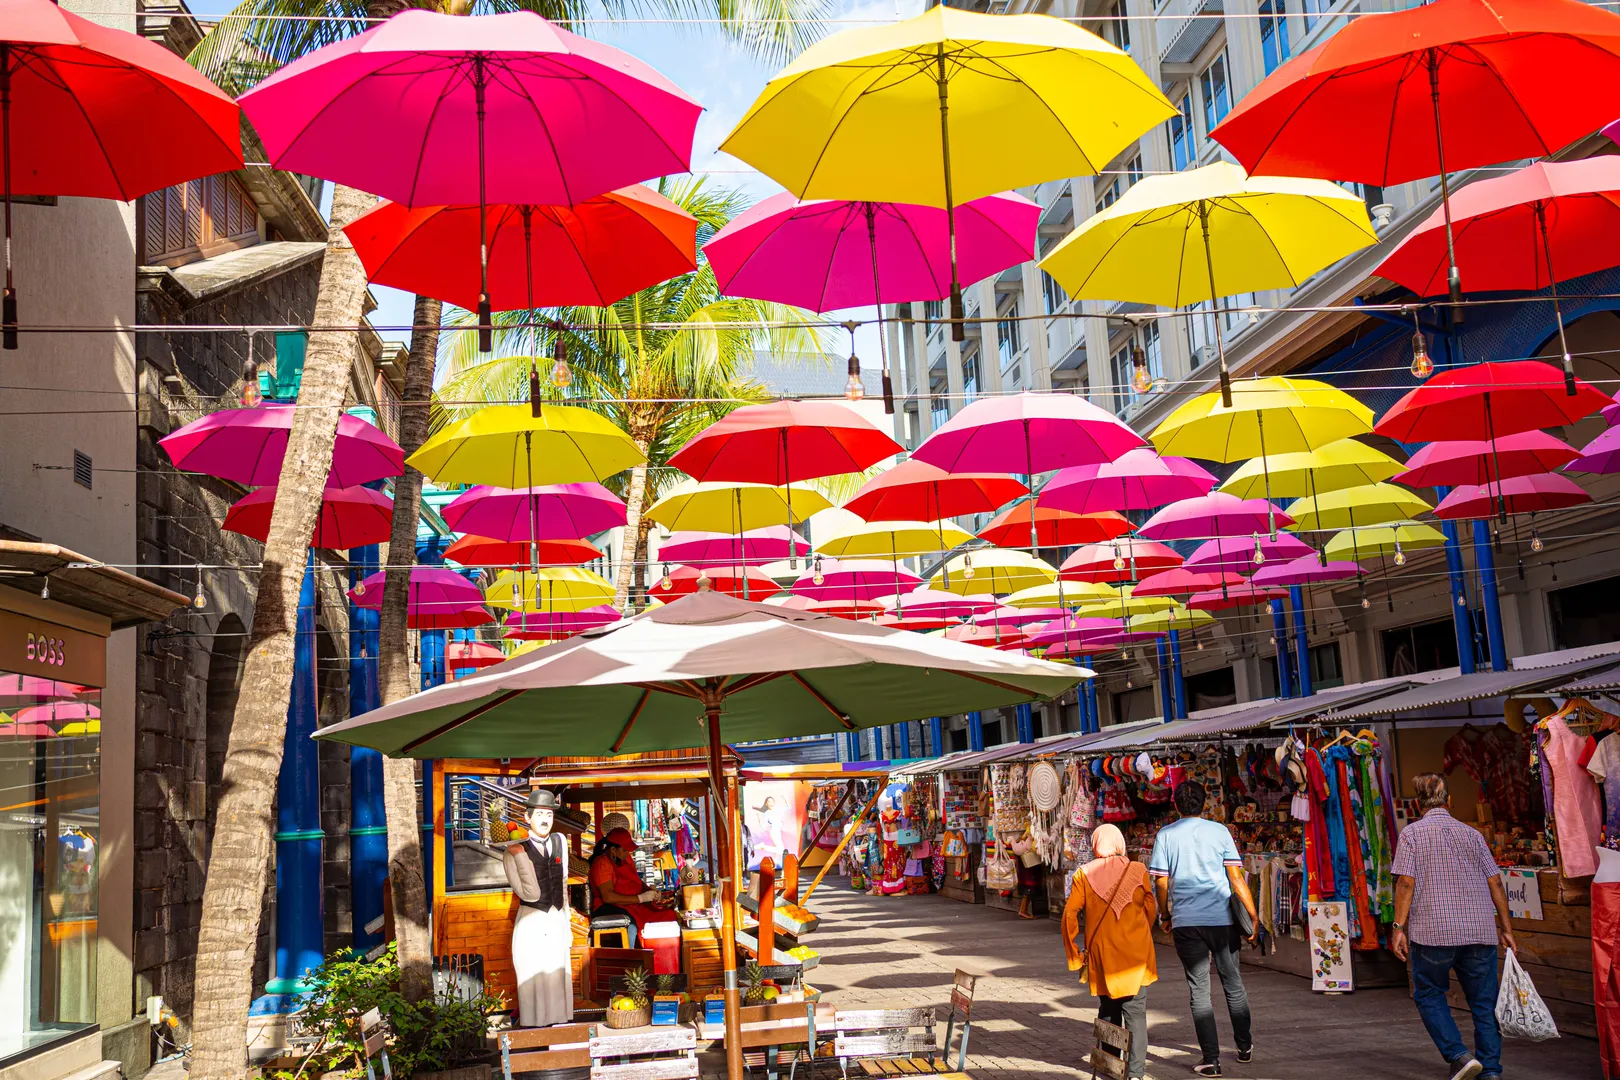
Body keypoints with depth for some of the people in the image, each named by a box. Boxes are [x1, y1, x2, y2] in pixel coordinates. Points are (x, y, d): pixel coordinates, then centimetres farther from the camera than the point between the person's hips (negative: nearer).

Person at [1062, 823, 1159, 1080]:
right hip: (1136, 954, -1)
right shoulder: (1138, 871, -3)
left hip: (1101, 955, 1)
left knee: (1108, 1010, 17)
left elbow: (1070, 916, -7)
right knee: (1135, 1012, 2)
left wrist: (1075, 955, 3)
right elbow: (1152, 911, 4)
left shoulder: (1083, 875, -3)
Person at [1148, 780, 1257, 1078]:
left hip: (1186, 922, -1)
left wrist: (1165, 915, 14)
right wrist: (1252, 913, 5)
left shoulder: (1165, 835, 1)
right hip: (1222, 919, 1)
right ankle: (1245, 1047, 29)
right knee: (1233, 983, 17)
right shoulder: (1219, 831, 1)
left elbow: (1161, 882, 0)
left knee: (1199, 989, 4)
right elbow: (1236, 878, -2)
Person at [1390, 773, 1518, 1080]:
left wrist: (1399, 927, -6)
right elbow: (1495, 882, 9)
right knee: (1484, 1001, 11)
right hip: (1480, 931, 3)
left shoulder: (1412, 833, 1)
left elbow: (1406, 883, -8)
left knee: (1429, 994, 12)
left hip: (1433, 931, -3)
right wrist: (1506, 928, 14)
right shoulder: (1472, 833, 11)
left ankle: (1458, 1055, -2)